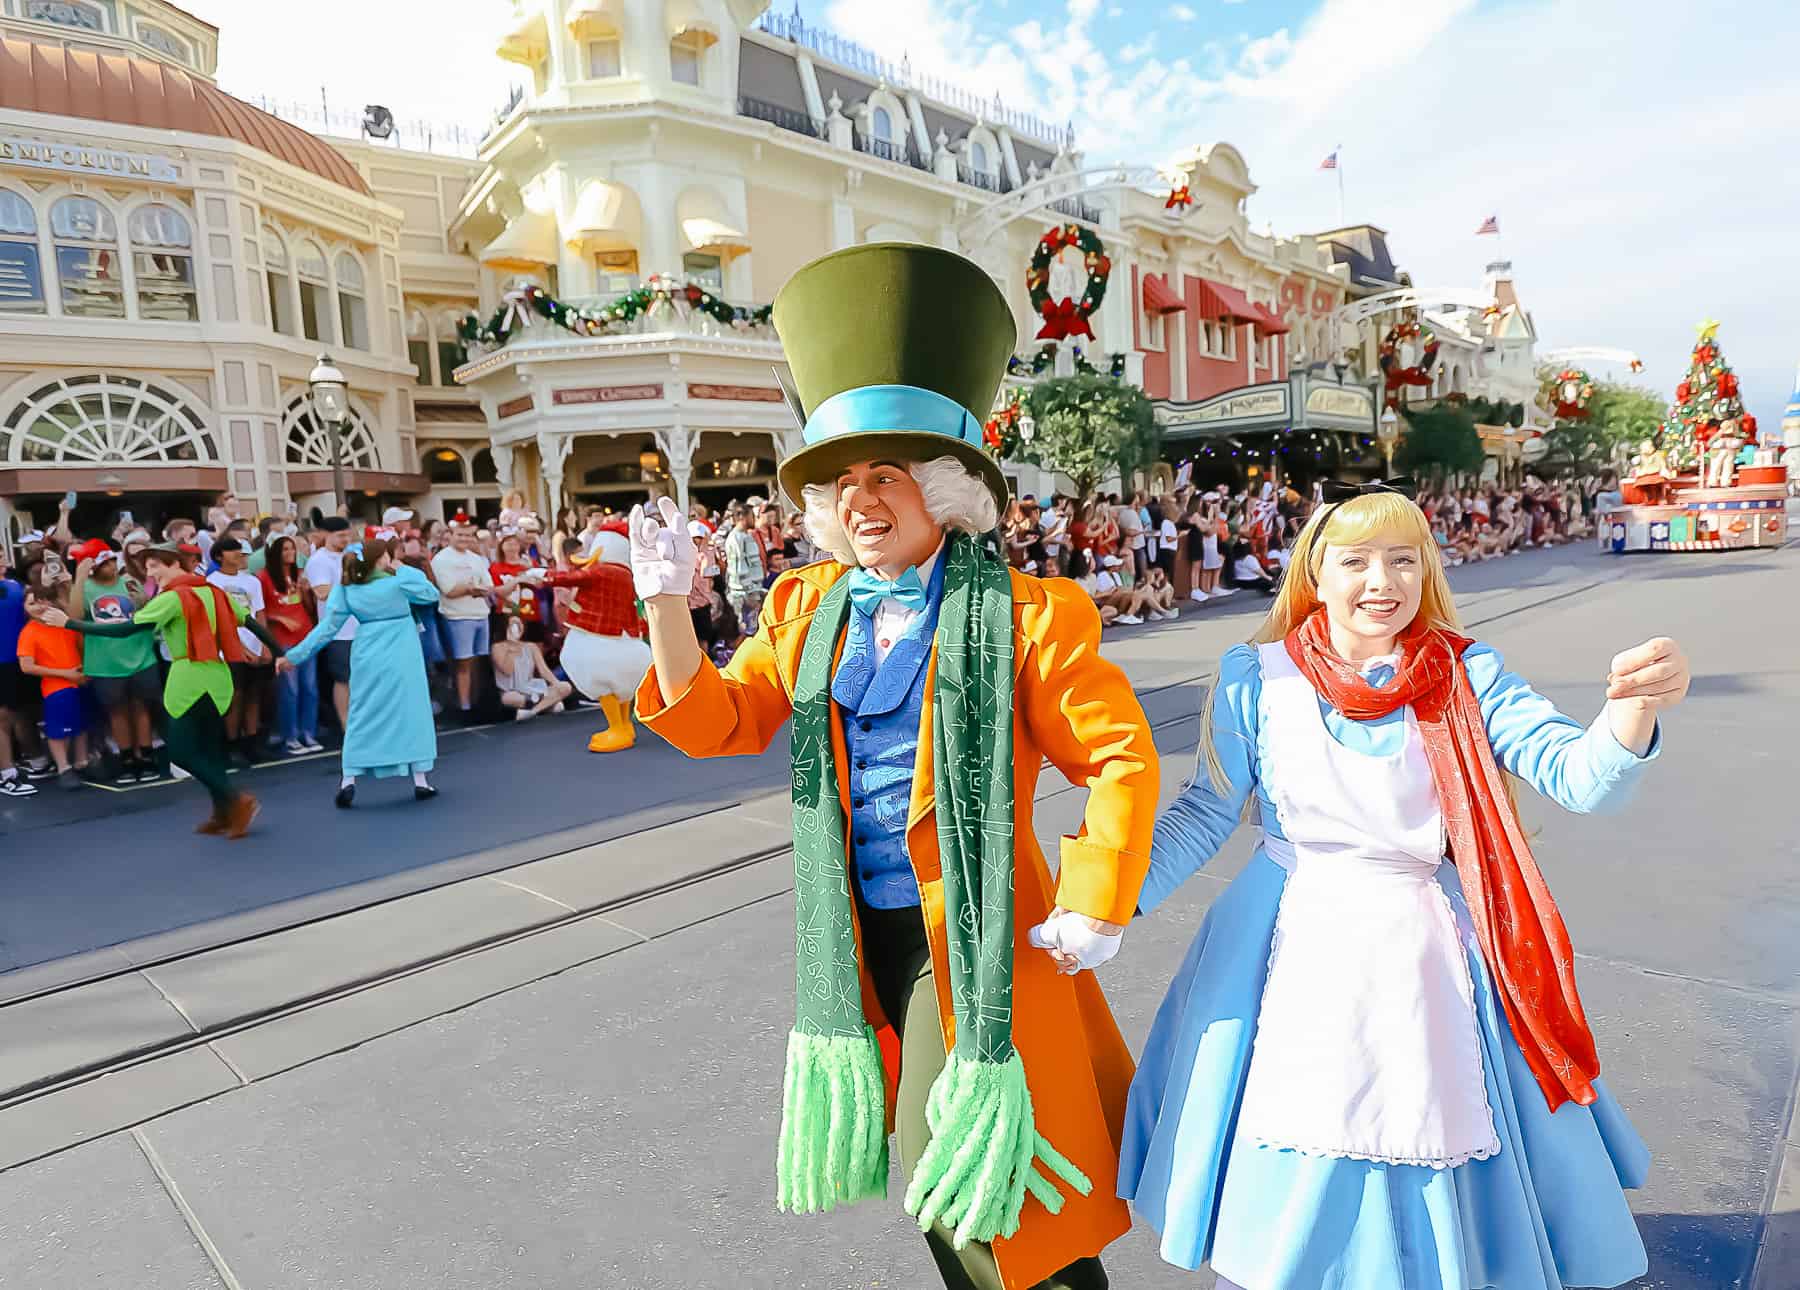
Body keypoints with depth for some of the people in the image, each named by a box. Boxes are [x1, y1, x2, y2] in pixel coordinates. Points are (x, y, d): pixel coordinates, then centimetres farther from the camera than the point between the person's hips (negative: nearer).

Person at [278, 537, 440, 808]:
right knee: (411, 714, 5)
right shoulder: (399, 582, -9)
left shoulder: (348, 588, 2)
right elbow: (432, 594, 5)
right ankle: (420, 781, 7)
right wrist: (404, 570, 9)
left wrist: (295, 655, 9)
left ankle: (348, 781, 3)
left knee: (362, 719, 10)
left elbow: (328, 626, 2)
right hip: (401, 659, -3)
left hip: (368, 660, 3)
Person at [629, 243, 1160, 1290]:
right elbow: (721, 723, 0)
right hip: (861, 934, 6)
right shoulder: (810, 607, 3)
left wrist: (1091, 907, -14)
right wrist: (669, 603, -13)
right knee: (931, 1186, 21)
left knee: (965, 1183, 2)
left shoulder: (1023, 615, -12)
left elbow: (1123, 757, -9)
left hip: (975, 933, -5)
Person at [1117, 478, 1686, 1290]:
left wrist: (1638, 707, -33)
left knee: (1436, 1147, 16)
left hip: (1426, 949, 1)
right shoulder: (1258, 676, -7)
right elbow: (1206, 812, -4)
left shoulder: (1464, 676, -3)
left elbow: (1580, 776, -12)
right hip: (1296, 949, -1)